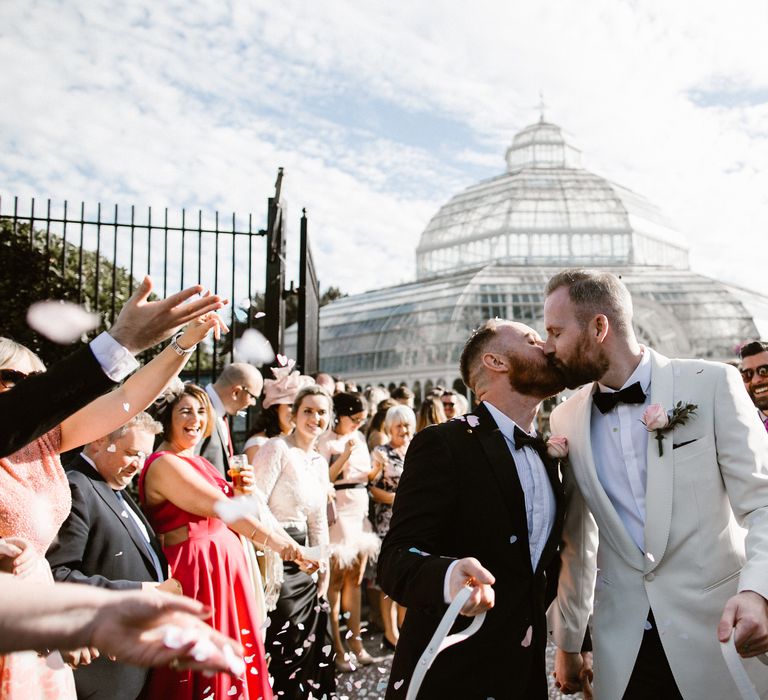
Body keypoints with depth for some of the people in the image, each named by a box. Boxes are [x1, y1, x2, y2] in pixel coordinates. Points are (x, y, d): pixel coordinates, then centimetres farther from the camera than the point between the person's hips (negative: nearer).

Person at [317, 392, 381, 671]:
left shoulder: (359, 438, 12)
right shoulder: (326, 441, -7)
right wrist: (345, 455, -21)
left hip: (360, 511, 6)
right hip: (338, 513, -6)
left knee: (355, 579, 10)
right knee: (336, 581, 0)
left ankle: (355, 641, 17)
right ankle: (337, 647, 8)